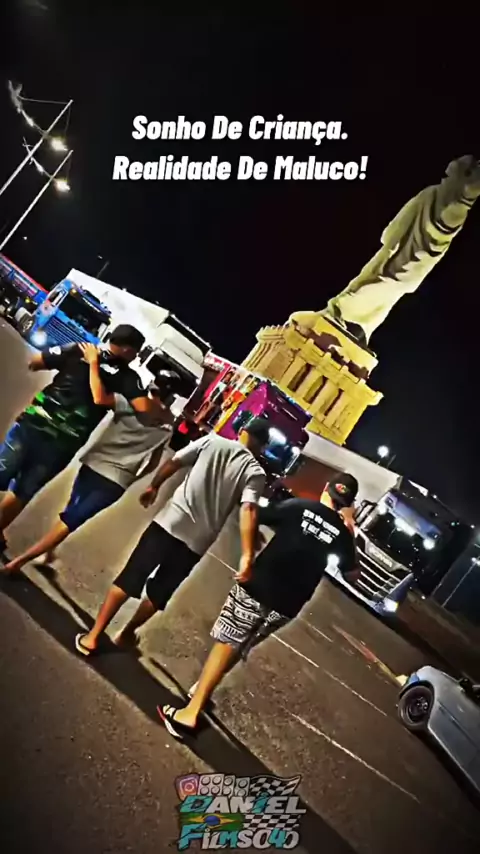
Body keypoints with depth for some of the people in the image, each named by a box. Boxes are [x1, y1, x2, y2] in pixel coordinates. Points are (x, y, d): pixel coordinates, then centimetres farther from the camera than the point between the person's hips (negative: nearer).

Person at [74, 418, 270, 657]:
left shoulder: (212, 441, 6)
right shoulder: (256, 474, 1)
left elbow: (173, 462, 5)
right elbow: (248, 510, -15)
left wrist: (153, 486, 21)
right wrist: (247, 555, -23)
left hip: (169, 522, 0)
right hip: (197, 542, 0)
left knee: (128, 579, 10)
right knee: (158, 592, 20)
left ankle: (93, 636, 13)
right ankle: (127, 633, 35)